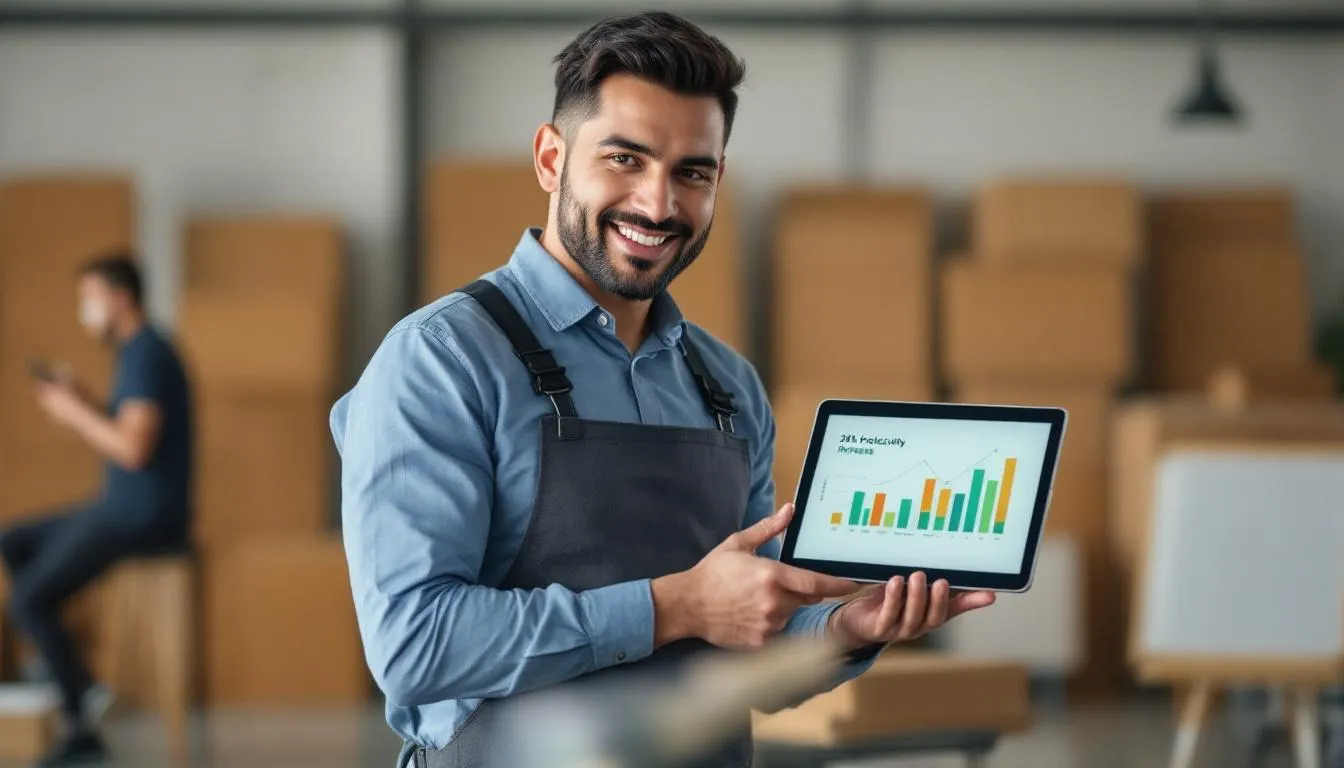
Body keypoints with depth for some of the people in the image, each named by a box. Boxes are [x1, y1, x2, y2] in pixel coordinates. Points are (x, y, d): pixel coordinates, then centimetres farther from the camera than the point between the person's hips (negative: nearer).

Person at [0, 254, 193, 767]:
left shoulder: (147, 357, -18)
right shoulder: (136, 353, 14)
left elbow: (134, 448, -27)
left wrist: (76, 413, -15)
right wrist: (78, 405, 7)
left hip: (143, 517, -11)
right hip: (123, 510, 11)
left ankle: (81, 721, -5)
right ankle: (64, 674, 9)